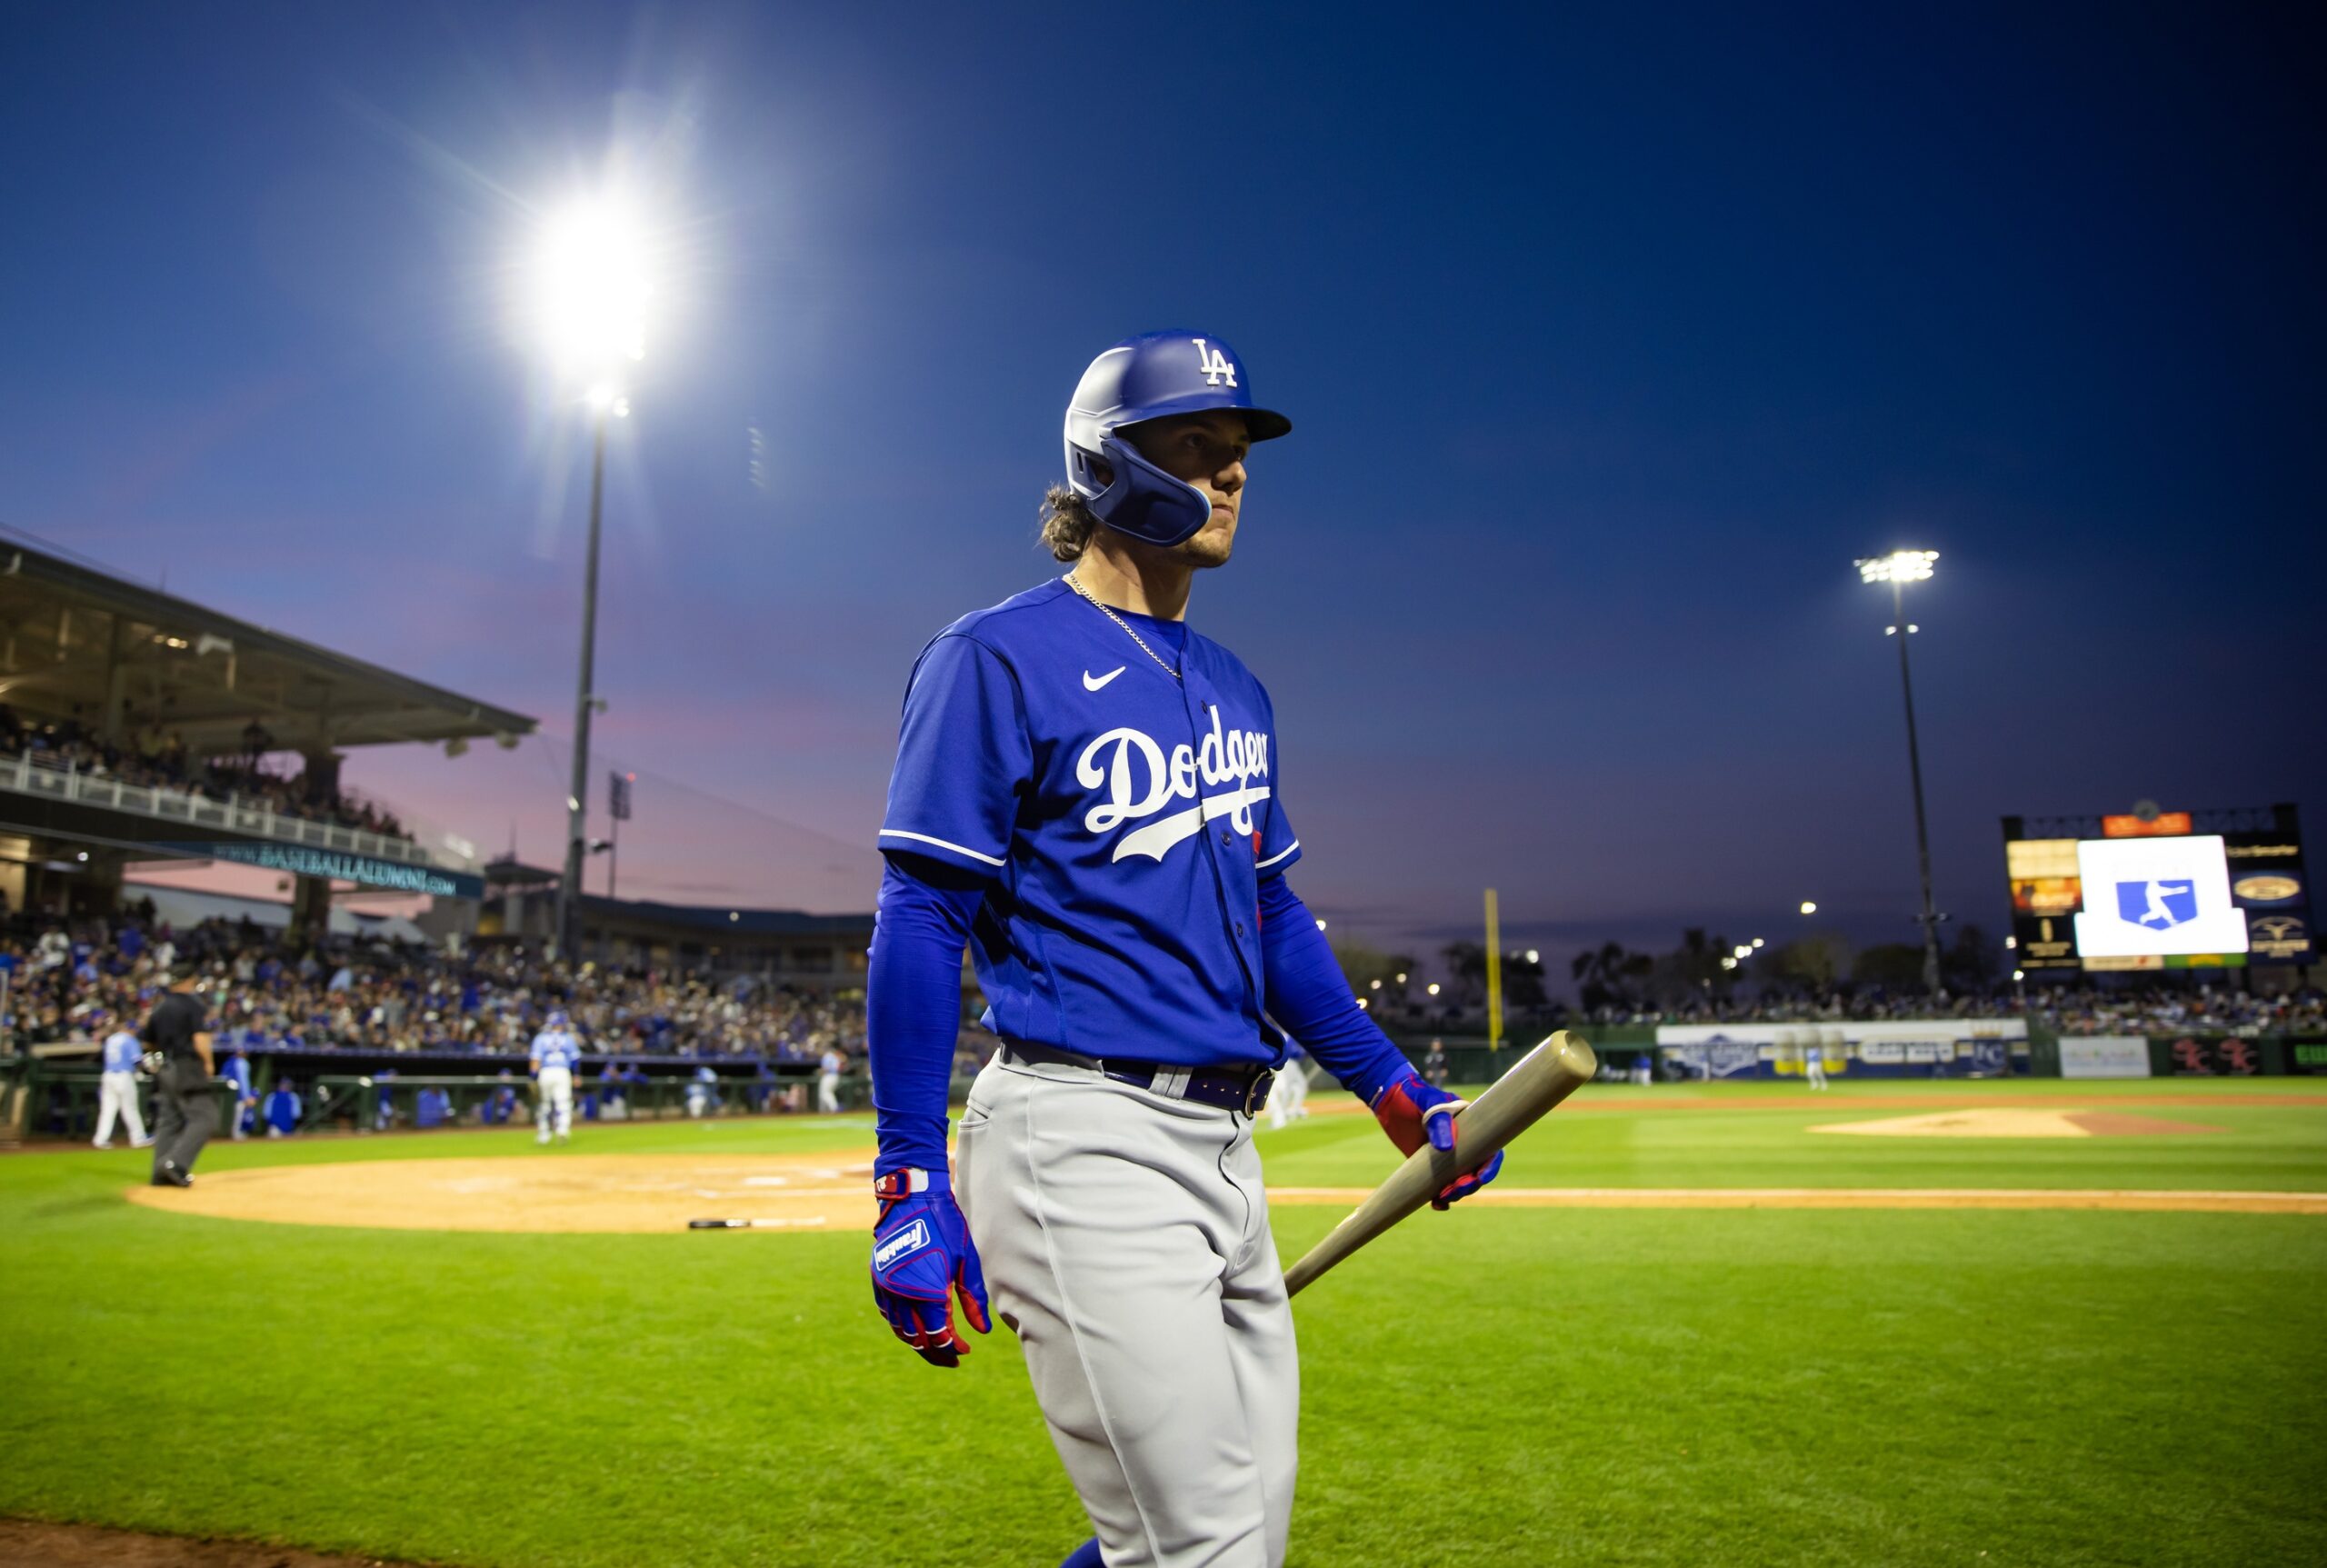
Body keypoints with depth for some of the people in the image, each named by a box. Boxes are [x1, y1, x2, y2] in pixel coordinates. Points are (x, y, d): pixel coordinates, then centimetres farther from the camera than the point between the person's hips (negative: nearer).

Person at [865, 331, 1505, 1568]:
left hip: (1224, 1152, 8)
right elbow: (922, 921, -11)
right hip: (1083, 1148, -8)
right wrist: (910, 1186, -15)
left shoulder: (1232, 688, 17)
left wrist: (1397, 1094, 15)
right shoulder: (999, 659, -7)